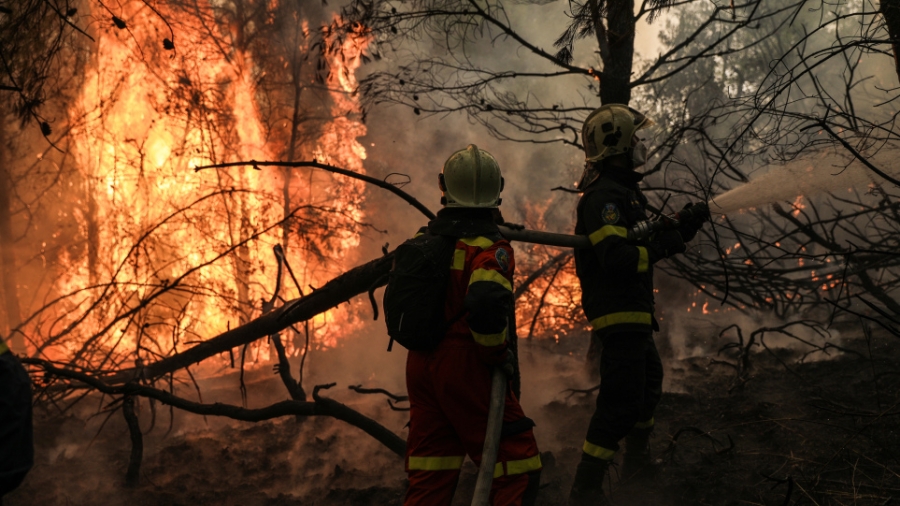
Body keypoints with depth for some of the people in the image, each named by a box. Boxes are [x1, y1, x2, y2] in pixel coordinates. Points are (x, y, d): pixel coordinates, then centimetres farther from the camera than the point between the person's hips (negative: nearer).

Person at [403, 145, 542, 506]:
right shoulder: (490, 247, -15)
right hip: (466, 368, -7)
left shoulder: (423, 241, 8)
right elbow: (487, 306, -29)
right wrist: (498, 354, -14)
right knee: (517, 470, 1)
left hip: (421, 364, 8)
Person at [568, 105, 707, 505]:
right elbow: (619, 259, -30)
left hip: (632, 313, 11)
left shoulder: (621, 191, 15)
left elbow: (637, 241, 18)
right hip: (618, 311, -11)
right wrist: (671, 241, -24)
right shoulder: (604, 197, -20)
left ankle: (637, 458, 44)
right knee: (622, 400, -14)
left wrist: (678, 225, 6)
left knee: (649, 381, 28)